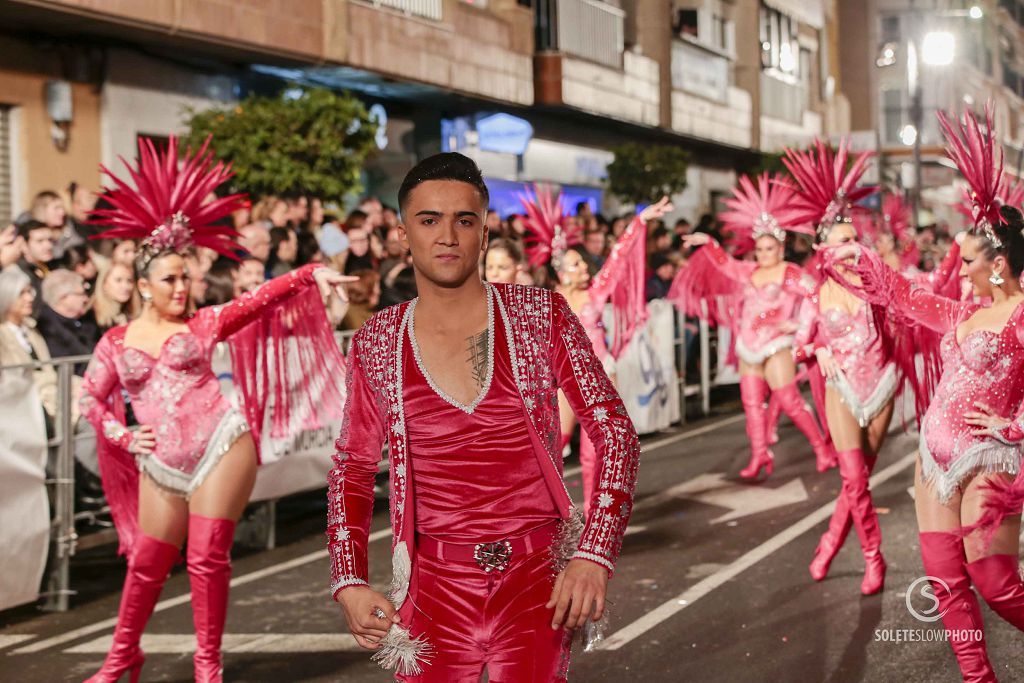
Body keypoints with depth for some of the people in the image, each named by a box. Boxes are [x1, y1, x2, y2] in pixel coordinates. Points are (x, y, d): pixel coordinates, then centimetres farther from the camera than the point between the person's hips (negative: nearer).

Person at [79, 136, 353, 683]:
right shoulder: (116, 342, 9)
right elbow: (92, 398, 14)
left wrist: (311, 275, -13)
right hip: (161, 464, 1)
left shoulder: (202, 324, 6)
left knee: (209, 558, -3)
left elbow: (261, 299, -2)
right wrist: (122, 435, -1)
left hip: (221, 446, -1)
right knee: (147, 562, 8)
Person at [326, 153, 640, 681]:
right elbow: (352, 468, 14)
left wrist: (594, 556, -11)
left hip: (536, 577, -2)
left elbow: (615, 434, -1)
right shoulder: (376, 345, 4)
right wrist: (349, 583, 2)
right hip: (437, 583, 2)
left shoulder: (540, 317, -1)